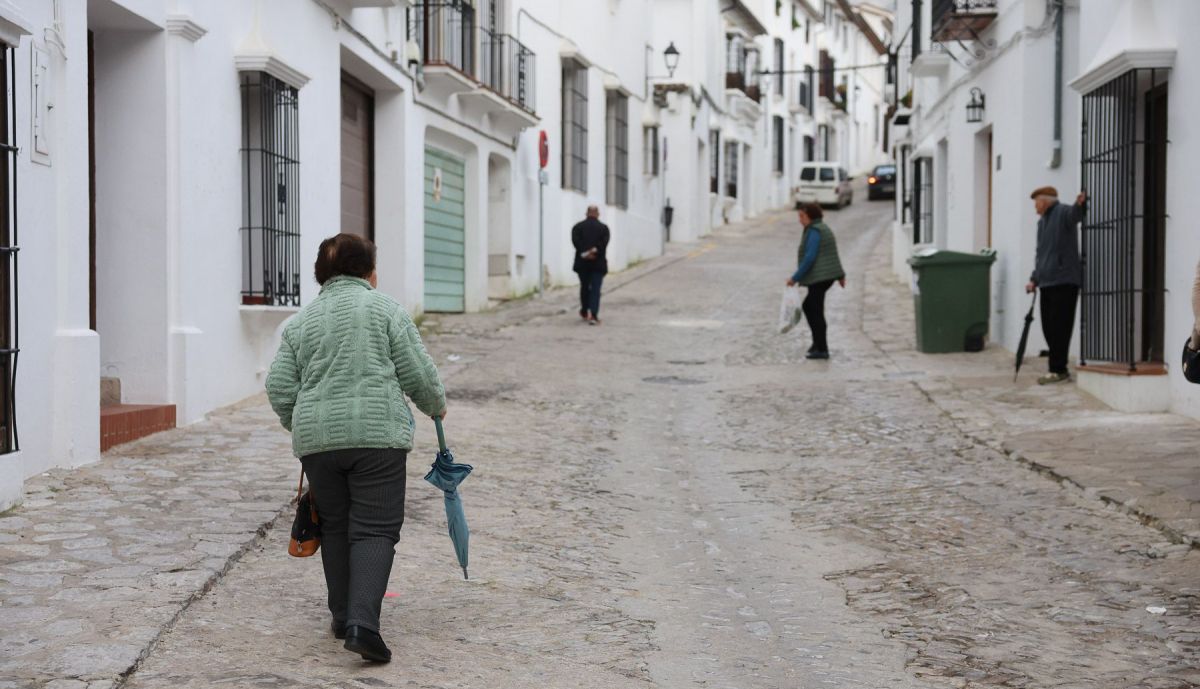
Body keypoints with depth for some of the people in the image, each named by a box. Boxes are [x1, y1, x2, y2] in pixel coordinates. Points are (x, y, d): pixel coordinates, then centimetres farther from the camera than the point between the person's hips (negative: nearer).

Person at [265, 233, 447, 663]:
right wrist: (436, 406, 19)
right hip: (377, 434, -3)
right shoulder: (385, 309, 4)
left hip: (317, 438, 4)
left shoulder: (300, 321, 13)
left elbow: (279, 388, 9)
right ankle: (363, 622, -17)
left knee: (335, 527, 17)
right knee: (375, 530, -3)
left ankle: (343, 617, 22)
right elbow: (418, 373, 0)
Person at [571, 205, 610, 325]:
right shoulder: (603, 228, 1)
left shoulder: (578, 226, 4)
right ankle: (593, 315, -14)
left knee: (584, 287, 18)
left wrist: (584, 253, -15)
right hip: (598, 263, -2)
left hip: (582, 262, 2)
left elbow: (575, 240, -12)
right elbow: (604, 242, -14)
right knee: (595, 289, -2)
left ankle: (584, 312, 30)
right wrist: (595, 251, -17)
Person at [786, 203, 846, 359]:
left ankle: (822, 350, -2)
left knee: (815, 311, -5)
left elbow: (810, 257, -22)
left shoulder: (814, 231, -15)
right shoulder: (823, 228, 16)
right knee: (808, 306, 20)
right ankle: (818, 342, 23)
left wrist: (795, 277, -20)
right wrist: (840, 275, 27)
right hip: (828, 275, 10)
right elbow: (832, 254, 21)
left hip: (819, 278, -10)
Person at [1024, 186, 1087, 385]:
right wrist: (1034, 279, 20)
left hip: (1064, 281, -9)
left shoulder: (1063, 213, -5)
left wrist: (1080, 204, -53)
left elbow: (1075, 214, -30)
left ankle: (1057, 370, -5)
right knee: (1049, 328, 10)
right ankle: (1060, 370, 17)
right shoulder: (1042, 222, 22)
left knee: (1059, 327, -8)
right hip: (1047, 283, 9)